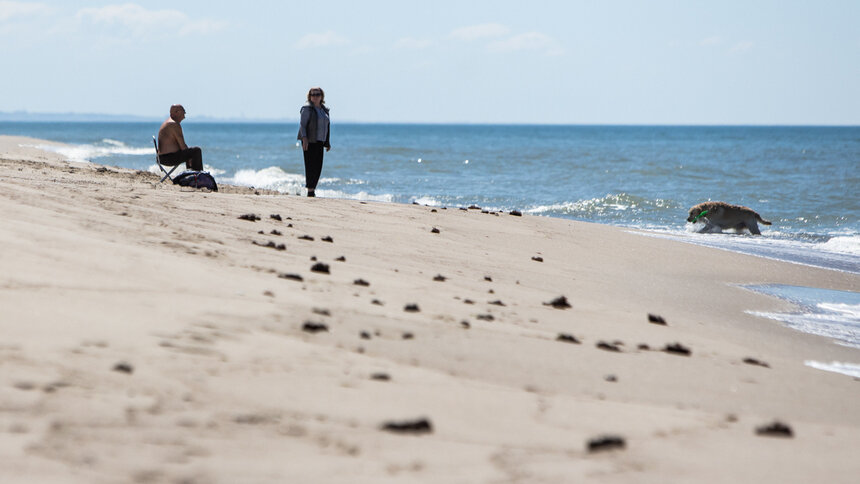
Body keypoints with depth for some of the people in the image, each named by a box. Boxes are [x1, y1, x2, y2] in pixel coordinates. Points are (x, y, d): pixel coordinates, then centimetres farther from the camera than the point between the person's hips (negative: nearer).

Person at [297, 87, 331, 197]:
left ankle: (312, 190, 14)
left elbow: (326, 126, 23)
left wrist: (327, 143, 20)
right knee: (311, 166, -9)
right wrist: (304, 138, -22)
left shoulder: (323, 109, 17)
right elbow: (302, 124, -10)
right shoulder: (307, 109, -5)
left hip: (319, 142, 7)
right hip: (309, 142, -7)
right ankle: (310, 191, -8)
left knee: (318, 167, 5)